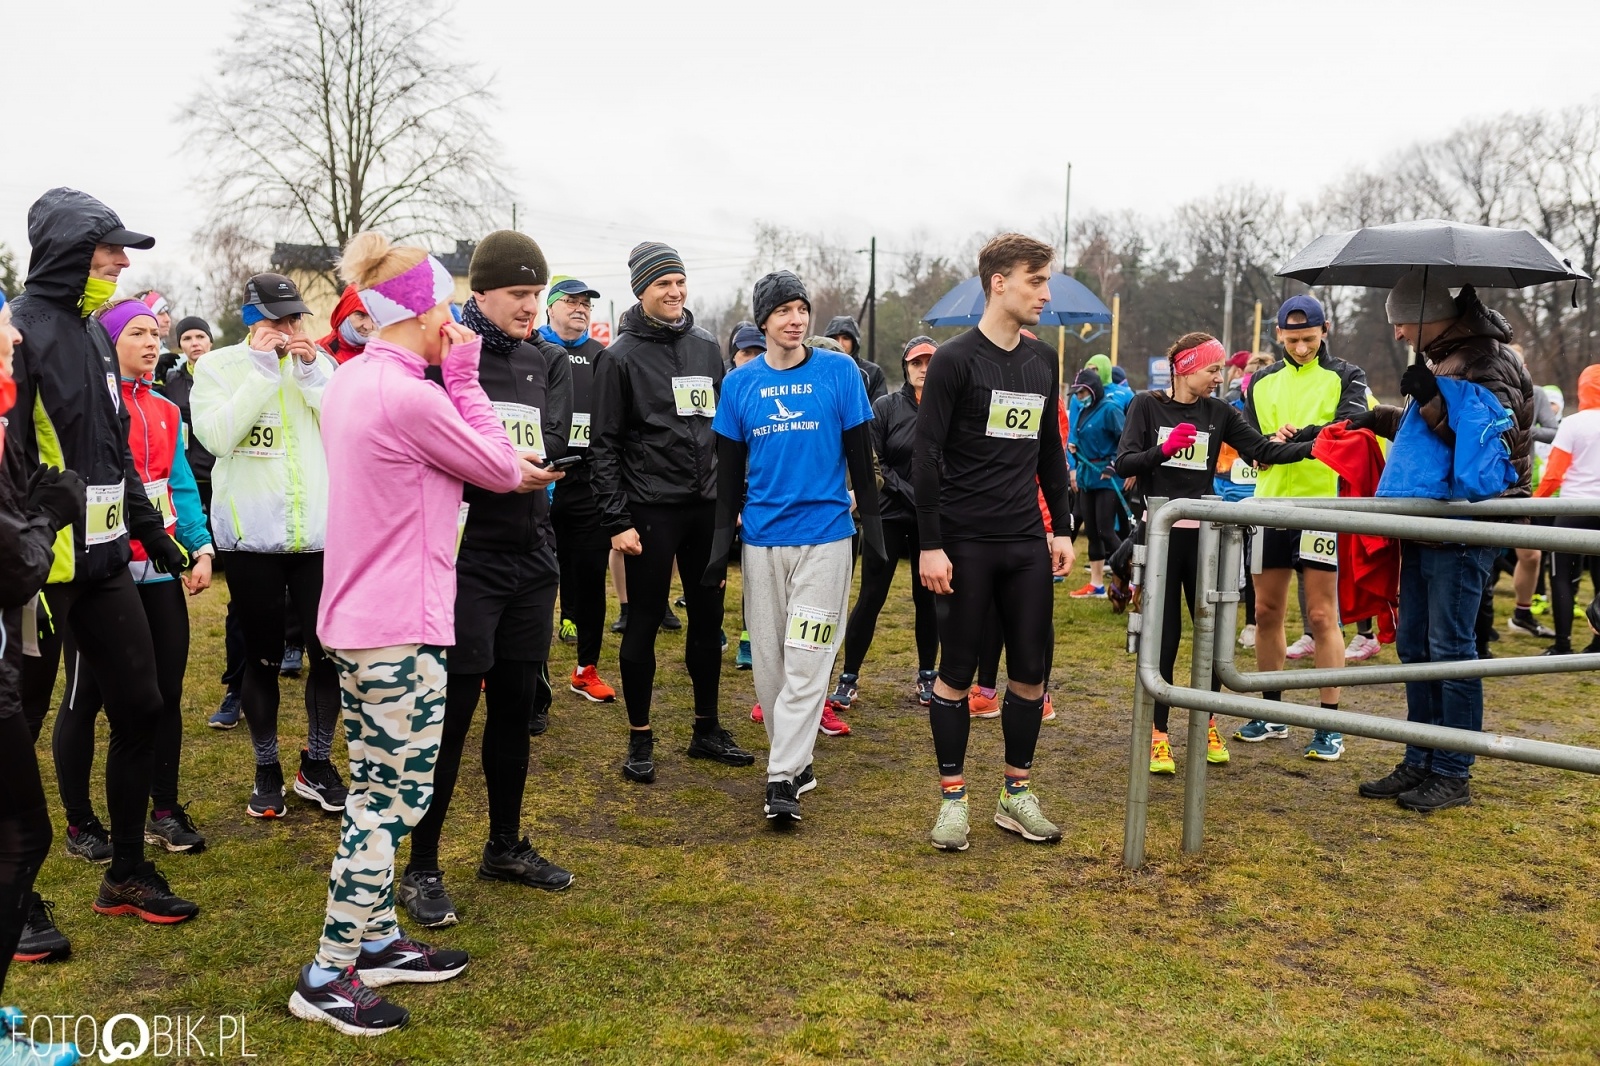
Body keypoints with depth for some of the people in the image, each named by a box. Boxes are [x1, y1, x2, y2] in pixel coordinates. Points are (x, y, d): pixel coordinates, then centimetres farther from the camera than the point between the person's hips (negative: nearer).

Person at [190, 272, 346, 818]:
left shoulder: (318, 362, 7)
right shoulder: (218, 366, 0)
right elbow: (217, 435, -16)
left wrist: (312, 373, -13)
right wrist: (262, 368, -15)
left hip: (320, 532, 2)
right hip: (250, 534, -2)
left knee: (328, 651, 6)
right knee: (262, 657, 8)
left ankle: (317, 765, 23)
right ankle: (267, 770, 24)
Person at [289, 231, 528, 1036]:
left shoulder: (350, 383, 9)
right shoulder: (410, 396, -20)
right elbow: (503, 470, -9)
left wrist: (507, 471, 6)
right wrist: (463, 375, -6)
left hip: (354, 619, 10)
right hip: (403, 630, -10)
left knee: (375, 791, 18)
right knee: (395, 799, -1)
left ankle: (376, 939, 30)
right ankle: (328, 977, 7)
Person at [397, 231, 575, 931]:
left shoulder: (535, 361, 13)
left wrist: (541, 464, -3)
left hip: (530, 562, 7)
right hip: (467, 563, -7)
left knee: (515, 708, 15)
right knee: (451, 715, -2)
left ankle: (505, 848, 30)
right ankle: (422, 870, 11)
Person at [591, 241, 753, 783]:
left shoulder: (706, 347, 10)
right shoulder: (621, 356, -5)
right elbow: (604, 445, -7)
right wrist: (616, 520, -13)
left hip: (706, 507, 5)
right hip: (651, 510, -5)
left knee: (708, 620, 12)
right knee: (644, 623, 3)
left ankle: (708, 729, 25)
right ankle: (640, 739, 15)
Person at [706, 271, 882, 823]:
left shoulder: (839, 372, 0)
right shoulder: (740, 384, 5)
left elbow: (860, 453, 4)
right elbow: (729, 468, 9)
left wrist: (871, 521, 1)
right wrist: (722, 539, 5)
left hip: (826, 535, -3)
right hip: (761, 539, 3)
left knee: (806, 658, -6)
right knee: (768, 658, 7)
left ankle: (783, 777, -3)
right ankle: (796, 760, 20)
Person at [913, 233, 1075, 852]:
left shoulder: (1043, 362, 12)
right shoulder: (955, 361, -7)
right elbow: (926, 456, -9)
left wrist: (1061, 529, 13)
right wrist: (930, 545, -14)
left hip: (1027, 545, 6)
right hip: (966, 544, -5)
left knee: (1032, 668, 7)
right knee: (957, 671, 2)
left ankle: (1017, 794, 20)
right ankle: (953, 797, 13)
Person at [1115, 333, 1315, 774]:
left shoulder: (1219, 412, 7)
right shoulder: (1147, 406, -1)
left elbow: (1263, 450, -3)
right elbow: (1123, 464, -9)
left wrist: (1314, 447, -16)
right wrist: (1166, 448, -24)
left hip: (1202, 532, 3)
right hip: (1160, 531, -3)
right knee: (1164, 633, -2)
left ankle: (1206, 725, 24)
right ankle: (1157, 734, 8)